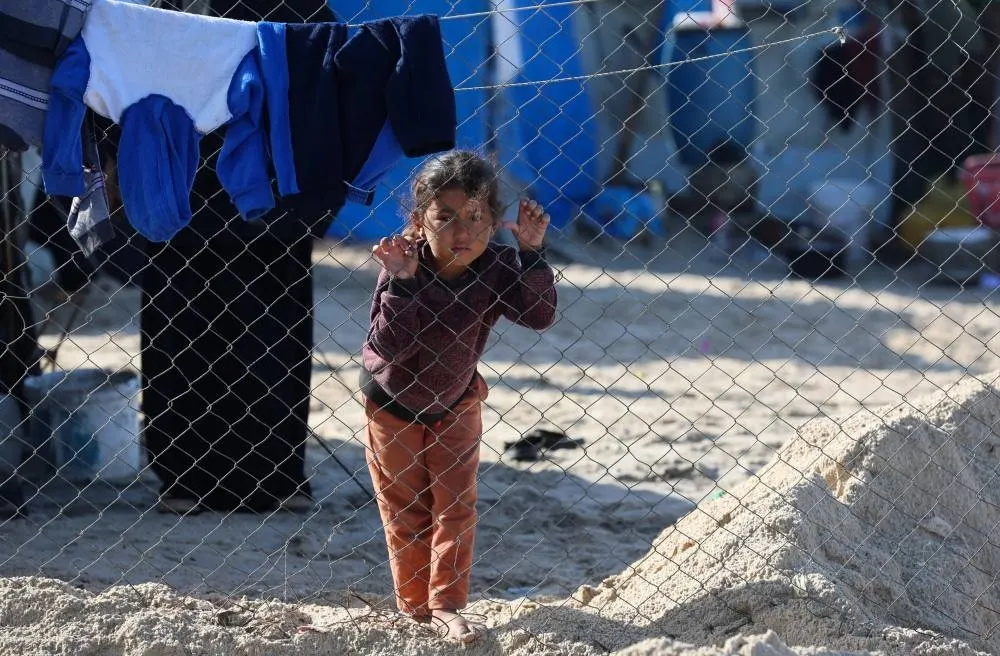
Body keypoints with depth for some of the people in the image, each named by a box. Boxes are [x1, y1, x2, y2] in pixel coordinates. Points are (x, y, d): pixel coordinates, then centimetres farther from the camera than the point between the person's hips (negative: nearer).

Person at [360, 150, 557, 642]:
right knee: (405, 510, 11)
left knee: (456, 506, 1)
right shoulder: (402, 269, -29)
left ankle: (446, 605, 7)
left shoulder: (496, 267, -21)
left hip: (456, 404, 2)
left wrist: (531, 254, -36)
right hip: (394, 405, -2)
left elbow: (538, 316, -29)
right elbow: (389, 346, -33)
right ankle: (414, 605, 23)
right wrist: (402, 283, -42)